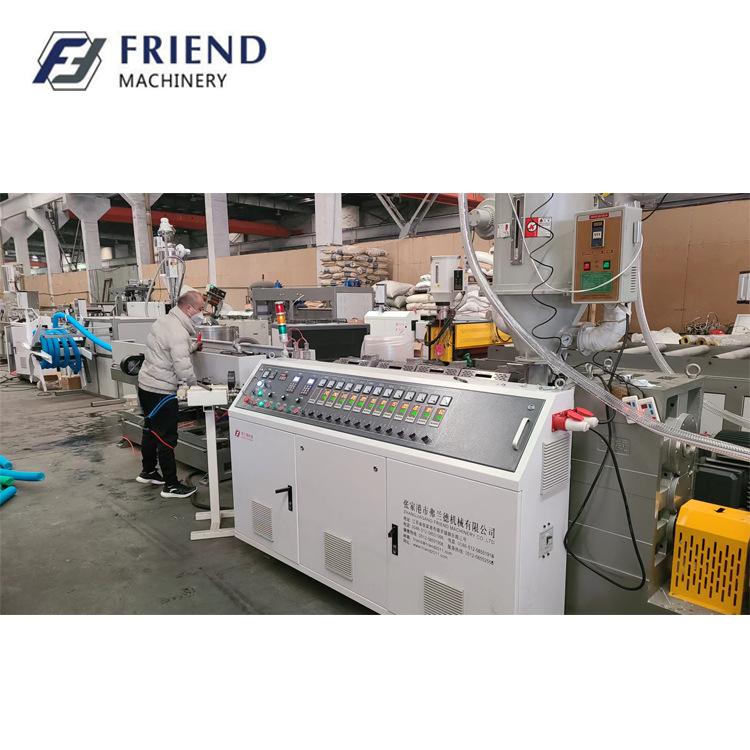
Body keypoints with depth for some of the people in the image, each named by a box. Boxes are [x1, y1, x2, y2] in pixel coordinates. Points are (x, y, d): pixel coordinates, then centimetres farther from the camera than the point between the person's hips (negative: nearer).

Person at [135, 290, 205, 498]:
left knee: (151, 431, 22)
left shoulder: (164, 320, 8)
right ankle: (171, 485, 6)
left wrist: (192, 347, 7)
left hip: (146, 384, 10)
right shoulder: (178, 332, -22)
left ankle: (148, 472, 38)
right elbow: (183, 368, -25)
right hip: (161, 391, -10)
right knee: (167, 438, -2)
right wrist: (194, 384, -8)